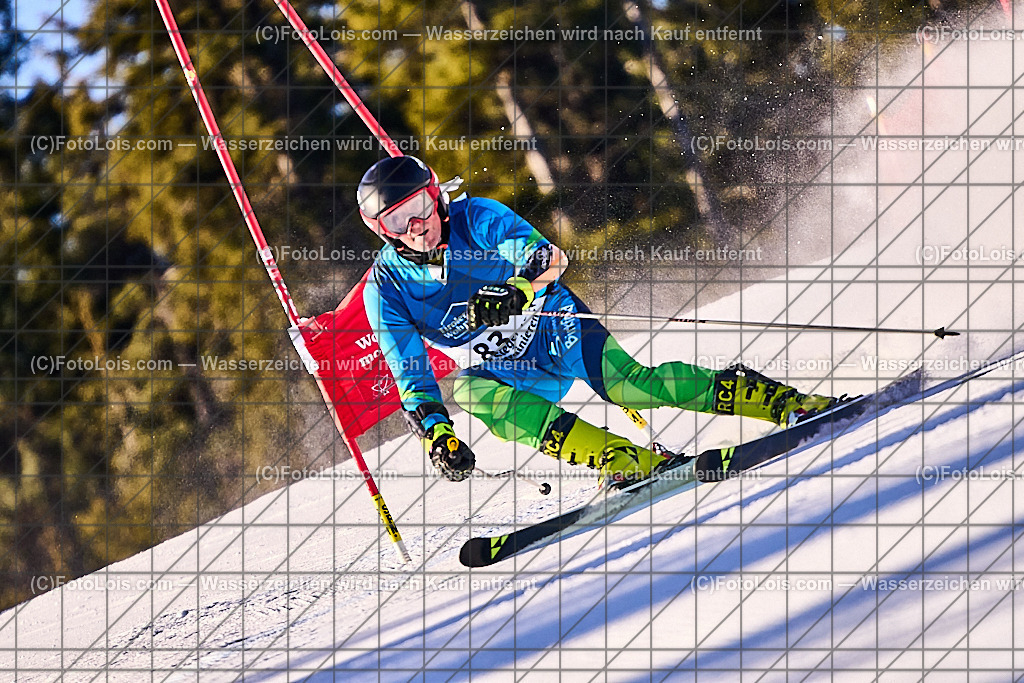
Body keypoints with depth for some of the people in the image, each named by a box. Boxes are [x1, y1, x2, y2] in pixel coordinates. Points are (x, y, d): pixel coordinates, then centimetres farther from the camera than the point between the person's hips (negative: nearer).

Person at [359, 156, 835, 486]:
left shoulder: (476, 218, -15)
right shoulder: (387, 288, -10)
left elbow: (548, 256, -26)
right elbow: (411, 380, -9)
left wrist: (518, 290, -47)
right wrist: (438, 437, -25)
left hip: (555, 326, -2)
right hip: (504, 370, 2)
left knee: (627, 385, -25)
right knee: (470, 390, -31)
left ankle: (783, 401, -20)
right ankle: (625, 460, -39)